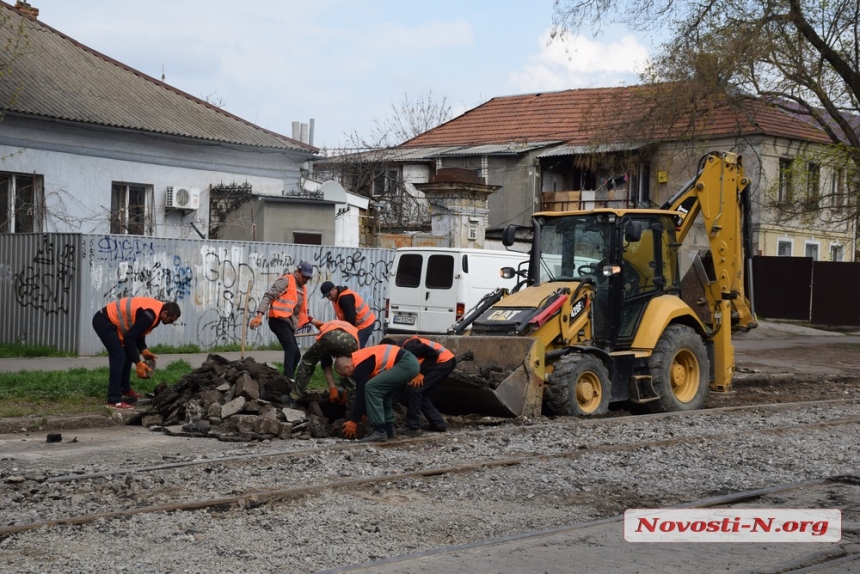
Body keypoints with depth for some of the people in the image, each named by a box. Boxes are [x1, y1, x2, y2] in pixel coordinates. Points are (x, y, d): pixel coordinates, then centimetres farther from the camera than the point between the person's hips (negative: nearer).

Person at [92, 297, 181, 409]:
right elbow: (129, 338, -25)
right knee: (119, 357, -15)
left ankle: (125, 389, 32)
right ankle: (114, 401, -16)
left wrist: (143, 350, 6)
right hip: (103, 322, -11)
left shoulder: (156, 309, 5)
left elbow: (137, 331, 17)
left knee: (127, 354, 17)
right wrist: (138, 362, -22)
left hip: (110, 321, 11)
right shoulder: (149, 316, -26)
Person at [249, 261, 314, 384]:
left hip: (288, 323, 9)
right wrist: (260, 315, -24)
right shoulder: (285, 281, -6)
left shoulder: (302, 288, 19)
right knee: (291, 349, -21)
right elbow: (268, 296, -13)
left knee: (295, 353, 7)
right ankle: (288, 379, -27)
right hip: (279, 321, -9)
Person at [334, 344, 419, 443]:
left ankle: (379, 431, -13)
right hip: (410, 363, 11)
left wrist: (353, 422, -5)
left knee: (372, 387, -12)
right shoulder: (360, 359, 18)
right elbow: (362, 393, 25)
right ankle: (388, 428, 17)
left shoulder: (360, 367, -12)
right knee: (382, 392, 18)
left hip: (405, 364, -11)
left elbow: (361, 394, -11)